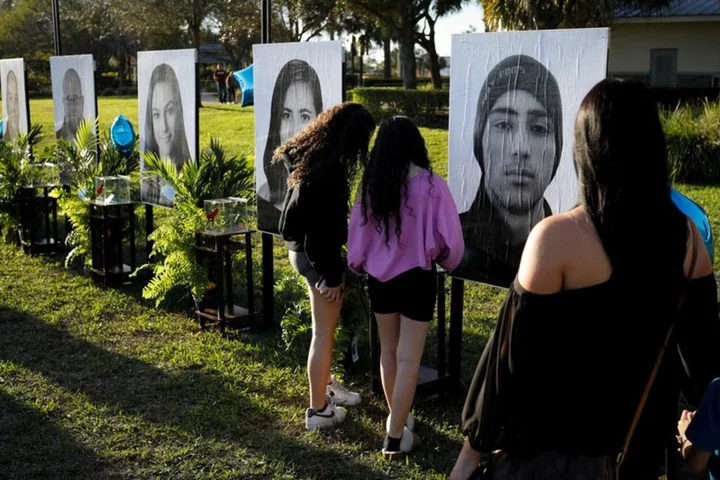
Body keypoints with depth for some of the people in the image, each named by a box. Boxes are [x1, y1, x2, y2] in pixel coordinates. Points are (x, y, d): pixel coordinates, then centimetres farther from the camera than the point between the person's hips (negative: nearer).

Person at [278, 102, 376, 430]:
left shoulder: (310, 156, 3)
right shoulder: (327, 172, -27)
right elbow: (325, 230, -25)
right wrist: (331, 275, -18)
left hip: (304, 248, 10)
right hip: (318, 255, -10)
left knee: (325, 327, 24)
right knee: (324, 333, 2)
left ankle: (326, 385, 40)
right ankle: (318, 410, 13)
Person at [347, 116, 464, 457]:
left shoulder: (370, 185, -7)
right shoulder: (431, 185, -16)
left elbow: (357, 234, -1)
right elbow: (448, 238, -14)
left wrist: (360, 265, 18)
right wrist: (446, 261, 8)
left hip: (379, 278, 4)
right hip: (416, 278, -4)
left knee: (389, 351, 20)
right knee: (408, 358, 5)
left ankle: (397, 419, 36)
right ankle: (396, 437, 10)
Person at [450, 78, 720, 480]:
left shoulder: (557, 237, -23)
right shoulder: (686, 237, -7)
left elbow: (516, 353, -18)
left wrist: (475, 446, -6)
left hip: (555, 444, -4)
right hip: (643, 441, 5)